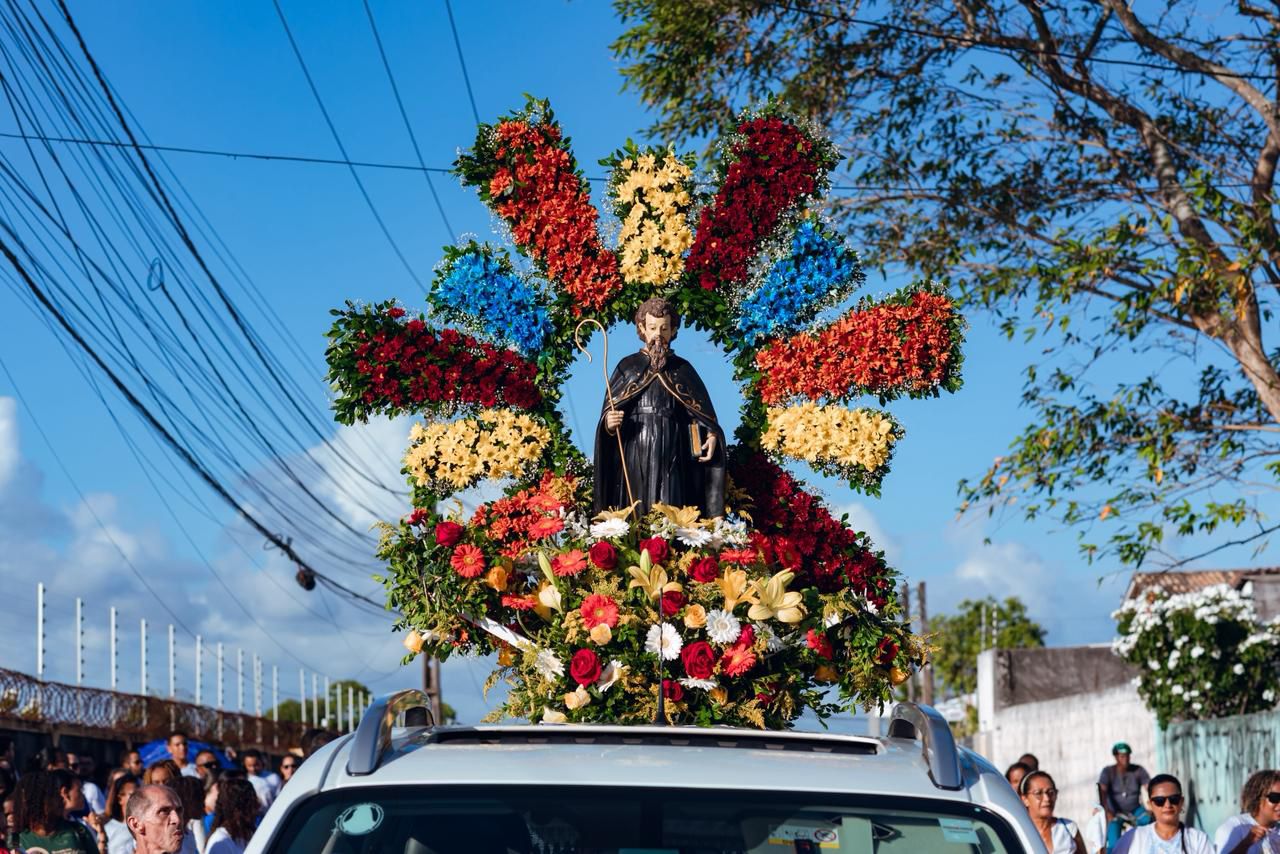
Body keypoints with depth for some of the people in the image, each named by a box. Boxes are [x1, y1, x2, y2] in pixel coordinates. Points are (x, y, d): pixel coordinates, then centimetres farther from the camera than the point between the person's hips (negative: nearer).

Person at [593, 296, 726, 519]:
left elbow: (703, 411, 6)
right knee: (634, 517, -5)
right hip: (635, 454, 0)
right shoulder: (628, 366, 8)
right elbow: (608, 413, 4)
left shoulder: (683, 369, 10)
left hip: (671, 458, 0)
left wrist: (712, 436, -12)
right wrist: (609, 422, -18)